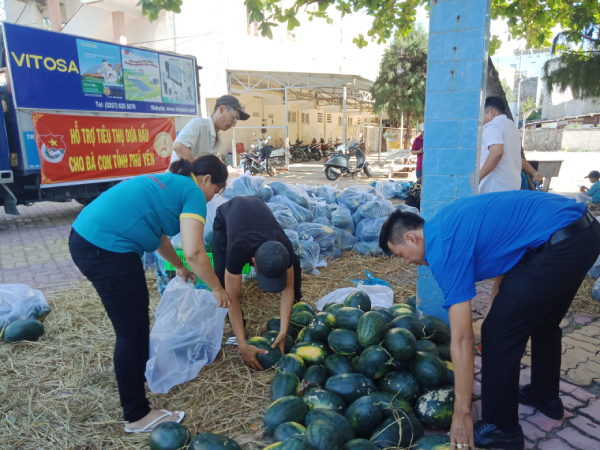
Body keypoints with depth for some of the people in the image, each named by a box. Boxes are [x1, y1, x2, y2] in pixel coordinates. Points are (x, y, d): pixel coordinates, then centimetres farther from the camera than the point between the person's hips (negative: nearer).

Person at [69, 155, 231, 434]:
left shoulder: (169, 183, 22)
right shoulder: (193, 193, -5)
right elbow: (194, 252, -16)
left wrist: (180, 268, 42)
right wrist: (217, 288, -2)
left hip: (87, 237, 10)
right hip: (106, 250, -10)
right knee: (133, 331, 2)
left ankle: (137, 366, 51)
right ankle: (137, 417, 16)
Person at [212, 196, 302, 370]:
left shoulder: (285, 246, -38)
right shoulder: (237, 249, -48)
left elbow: (288, 288, -26)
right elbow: (232, 299, -41)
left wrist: (283, 331, -32)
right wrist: (243, 344, -44)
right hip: (225, 215, -3)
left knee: (294, 262, -7)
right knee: (222, 273, -25)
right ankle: (239, 331, -12)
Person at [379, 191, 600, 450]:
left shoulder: (443, 249, -14)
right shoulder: (446, 222, 13)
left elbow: (462, 340, -13)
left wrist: (462, 414, -5)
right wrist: (493, 309, 20)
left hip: (559, 243, -10)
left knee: (499, 334, 0)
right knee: (543, 321, 28)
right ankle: (545, 396, 49)